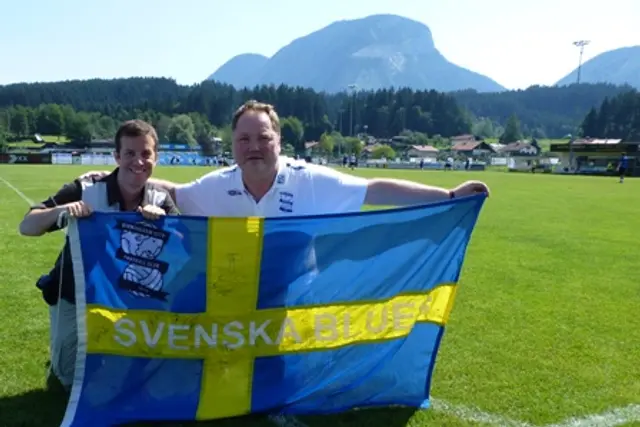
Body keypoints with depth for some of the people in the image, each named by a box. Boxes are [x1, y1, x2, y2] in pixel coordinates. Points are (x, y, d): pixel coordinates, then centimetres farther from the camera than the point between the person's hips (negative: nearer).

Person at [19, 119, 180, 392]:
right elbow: (26, 227, -20)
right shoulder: (85, 190, -21)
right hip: (74, 300, -2)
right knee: (74, 377, 5)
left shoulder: (160, 200, -12)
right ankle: (61, 365, 39)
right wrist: (60, 211, -40)